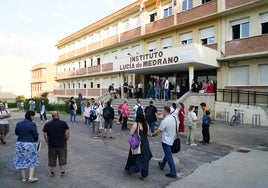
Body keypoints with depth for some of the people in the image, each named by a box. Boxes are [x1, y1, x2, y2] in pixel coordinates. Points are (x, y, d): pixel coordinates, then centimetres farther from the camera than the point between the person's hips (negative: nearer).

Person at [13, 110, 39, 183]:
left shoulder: (18, 124, 2)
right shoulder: (32, 124, -15)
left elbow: (16, 133, 16)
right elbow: (35, 135, -11)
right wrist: (35, 140, 10)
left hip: (19, 143, 5)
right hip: (30, 144, -5)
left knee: (21, 161, 14)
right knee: (32, 160, 11)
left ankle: (23, 178, 22)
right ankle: (31, 177, 8)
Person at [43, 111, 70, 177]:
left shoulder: (47, 124, -4)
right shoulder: (63, 123, -10)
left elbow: (45, 134, -5)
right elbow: (67, 132, -12)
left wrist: (47, 142, 7)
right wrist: (66, 140, 2)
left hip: (52, 145, 1)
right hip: (62, 144, -1)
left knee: (52, 158, 16)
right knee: (62, 158, 13)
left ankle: (52, 172, 26)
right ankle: (63, 171, 19)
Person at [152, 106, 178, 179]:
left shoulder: (165, 121, -23)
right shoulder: (175, 118, 0)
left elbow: (159, 131, -14)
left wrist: (154, 134, 5)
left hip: (167, 142, -8)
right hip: (173, 140, 8)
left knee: (169, 157, 2)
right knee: (167, 154, 25)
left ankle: (173, 174, 11)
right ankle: (162, 165, 46)